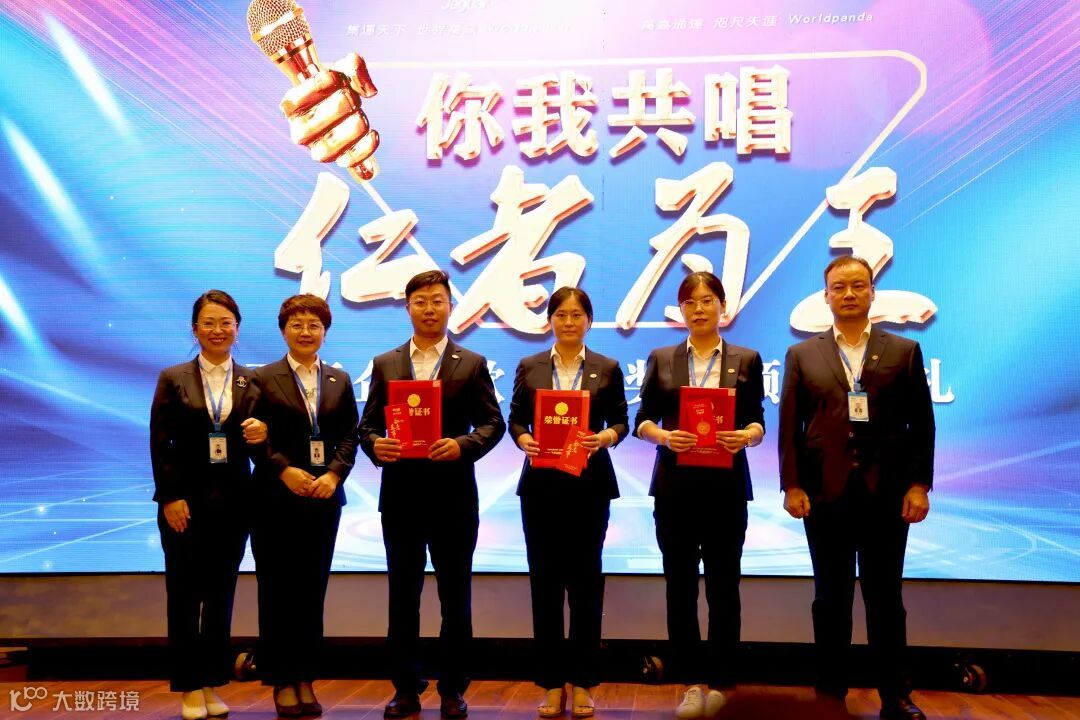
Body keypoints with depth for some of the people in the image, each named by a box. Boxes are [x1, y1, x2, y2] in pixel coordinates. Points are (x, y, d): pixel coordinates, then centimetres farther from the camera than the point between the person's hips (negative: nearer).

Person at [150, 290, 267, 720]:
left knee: (221, 593, 8)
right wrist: (170, 497, -9)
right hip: (186, 500, -1)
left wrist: (260, 435, -19)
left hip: (232, 500, 1)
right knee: (185, 595, 5)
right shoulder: (173, 378, 2)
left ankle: (212, 684, 20)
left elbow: (258, 434, 5)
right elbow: (159, 443, -2)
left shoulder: (251, 381, 5)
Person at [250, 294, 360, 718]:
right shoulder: (263, 379, 2)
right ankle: (282, 681, 16)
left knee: (313, 589, 8)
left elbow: (349, 436, 4)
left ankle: (305, 679, 19)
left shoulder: (340, 380, 11)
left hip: (324, 498, 3)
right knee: (277, 591, 4)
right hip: (276, 499, -2)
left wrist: (334, 475, -11)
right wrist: (285, 470, -17)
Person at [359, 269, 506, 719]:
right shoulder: (385, 365, 9)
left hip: (453, 493, -2)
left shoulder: (472, 364, 4)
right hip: (400, 492, 2)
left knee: (455, 595, 8)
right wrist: (375, 444, -15)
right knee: (402, 594, 11)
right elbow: (367, 424, 7)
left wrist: (462, 445, -19)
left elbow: (492, 423, -1)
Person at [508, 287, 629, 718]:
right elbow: (515, 420, 7)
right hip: (541, 484, 1)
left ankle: (582, 681, 18)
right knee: (545, 579, 4)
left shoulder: (607, 369, 5)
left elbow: (620, 422, 4)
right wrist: (525, 441, -13)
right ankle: (551, 682, 16)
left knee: (586, 579, 5)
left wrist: (604, 437, -16)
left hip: (590, 484, -1)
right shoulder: (529, 367, 7)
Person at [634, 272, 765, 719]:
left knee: (723, 582, 6)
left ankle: (721, 681, 20)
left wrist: (746, 436, -19)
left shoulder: (746, 360, 7)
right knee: (680, 582, 4)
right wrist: (663, 435, -16)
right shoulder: (661, 359, 9)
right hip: (674, 484, 1)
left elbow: (757, 422, 3)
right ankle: (691, 681, 17)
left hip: (726, 484, -1)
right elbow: (642, 420, 5)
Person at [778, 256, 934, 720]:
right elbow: (789, 426, 3)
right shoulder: (801, 355, 8)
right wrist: (792, 486, -5)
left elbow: (921, 424, 4)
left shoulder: (904, 351, 7)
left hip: (885, 492, 0)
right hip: (825, 492, 0)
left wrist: (919, 485, -5)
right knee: (831, 598, 9)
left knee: (885, 597, 8)